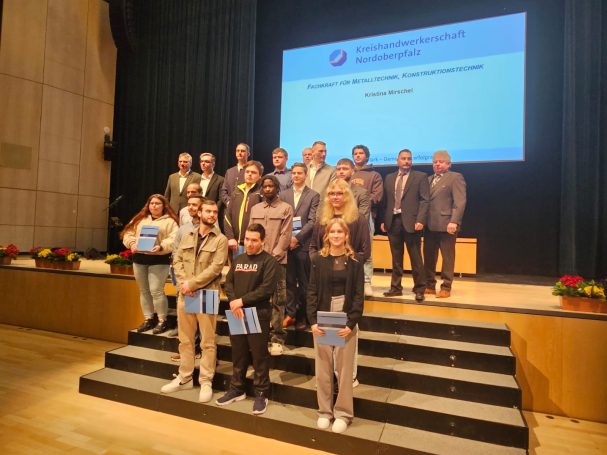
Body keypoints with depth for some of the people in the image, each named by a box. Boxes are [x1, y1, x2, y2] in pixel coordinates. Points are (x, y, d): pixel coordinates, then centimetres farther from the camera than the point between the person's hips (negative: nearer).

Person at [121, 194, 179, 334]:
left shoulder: (169, 221, 0)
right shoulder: (139, 219, 16)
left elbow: (173, 240, -11)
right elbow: (128, 233, 12)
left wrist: (161, 247, -27)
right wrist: (132, 243, -8)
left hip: (158, 260, -5)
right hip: (139, 259, 6)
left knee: (156, 291, -9)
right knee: (144, 291, 12)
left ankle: (162, 320, 4)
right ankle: (148, 319, 23)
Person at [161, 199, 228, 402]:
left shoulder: (221, 239, -2)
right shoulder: (187, 236, 12)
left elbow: (215, 268, -12)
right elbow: (177, 260, 8)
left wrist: (192, 283, -15)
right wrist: (182, 282, -9)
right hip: (184, 294, 4)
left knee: (207, 341, 4)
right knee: (185, 339, 14)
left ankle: (206, 381, 16)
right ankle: (184, 378, 28)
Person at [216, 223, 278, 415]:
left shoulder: (269, 261, -6)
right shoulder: (238, 260, 13)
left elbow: (266, 289, -16)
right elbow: (228, 282, 8)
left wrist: (242, 300, -16)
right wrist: (233, 302, -11)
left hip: (259, 314, -5)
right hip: (237, 313, 5)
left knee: (259, 355, 4)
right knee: (238, 353, 16)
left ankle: (261, 393, 18)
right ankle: (236, 389, 31)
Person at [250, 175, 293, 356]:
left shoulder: (286, 208, 3)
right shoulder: (255, 208, 15)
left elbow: (285, 236, -4)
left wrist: (273, 256, -11)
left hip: (277, 260, -3)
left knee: (277, 300, -1)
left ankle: (277, 338, 5)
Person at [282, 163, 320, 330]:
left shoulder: (313, 195, 2)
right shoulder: (283, 195, 12)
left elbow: (312, 221, -6)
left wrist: (297, 237, -14)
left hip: (304, 244, -3)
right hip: (286, 243, 3)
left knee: (304, 282, 5)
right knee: (289, 281, 7)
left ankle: (302, 315, 15)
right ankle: (290, 313, 16)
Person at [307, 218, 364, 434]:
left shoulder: (355, 261, -2)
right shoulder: (318, 259, 1)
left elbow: (359, 295, -3)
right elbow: (312, 292, 0)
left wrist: (351, 323, -12)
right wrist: (312, 320, -9)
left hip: (345, 320, -1)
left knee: (344, 367, 6)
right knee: (322, 367, 10)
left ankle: (343, 413, 23)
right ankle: (324, 411, 26)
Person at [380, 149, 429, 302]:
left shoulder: (420, 177, 3)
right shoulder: (389, 178, 15)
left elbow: (424, 200, -4)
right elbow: (385, 200, 13)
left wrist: (420, 220, -15)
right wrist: (383, 220, 5)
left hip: (411, 221, -4)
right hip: (393, 221, 4)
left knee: (415, 258, 1)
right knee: (396, 257, 10)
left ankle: (419, 289, 10)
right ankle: (396, 287, 19)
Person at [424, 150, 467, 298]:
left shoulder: (455, 177, 0)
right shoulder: (429, 179, 20)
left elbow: (460, 202, -10)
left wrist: (454, 221, -20)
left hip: (446, 225, -6)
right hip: (430, 225, 6)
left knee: (447, 257, 3)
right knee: (429, 256, 9)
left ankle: (446, 287, 10)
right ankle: (429, 285, 20)